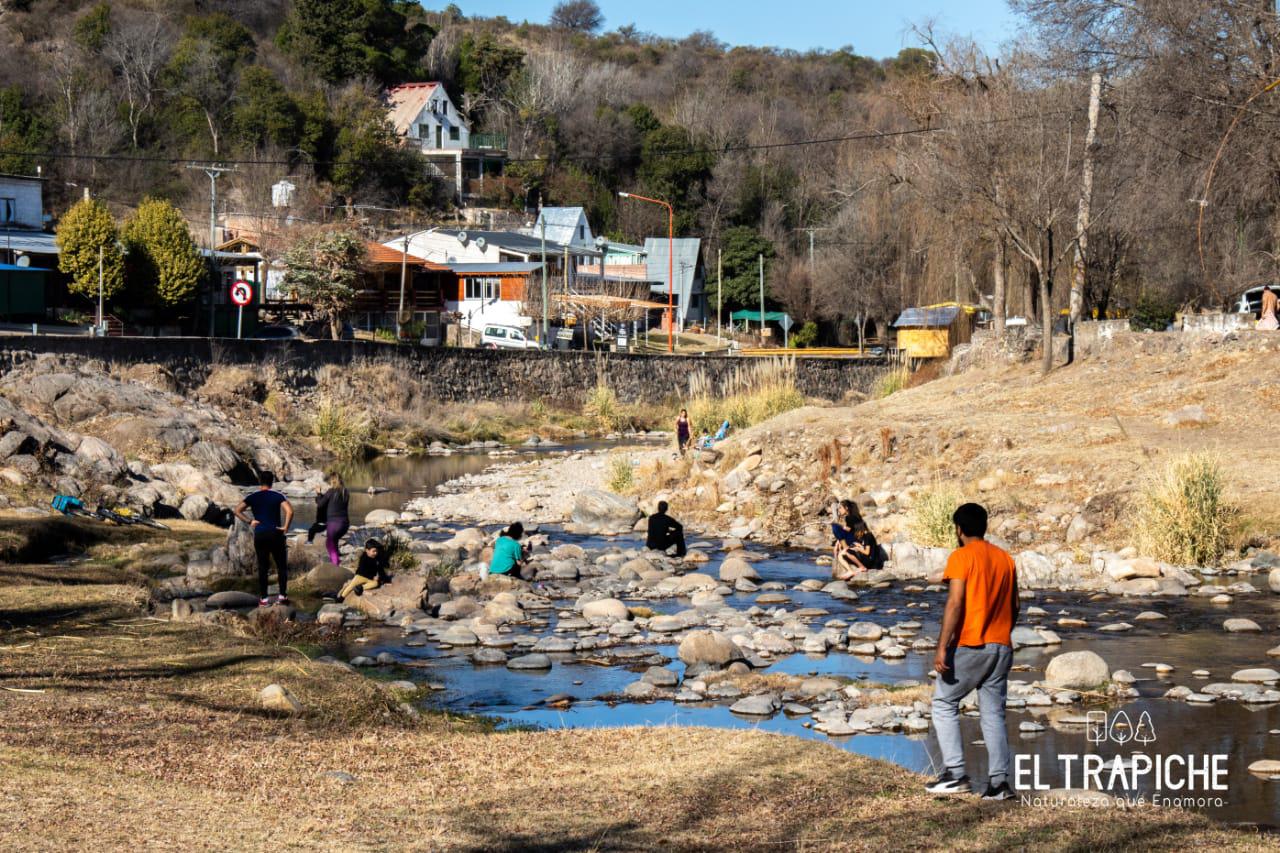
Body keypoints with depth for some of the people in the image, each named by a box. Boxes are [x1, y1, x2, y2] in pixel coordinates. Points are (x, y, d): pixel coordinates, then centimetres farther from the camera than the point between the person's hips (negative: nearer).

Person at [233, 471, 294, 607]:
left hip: (259, 535, 2)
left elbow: (237, 511, -3)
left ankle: (263, 598, 6)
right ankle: (282, 595, 3)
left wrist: (249, 521, 0)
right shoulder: (278, 496, -3)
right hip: (275, 534, -2)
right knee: (281, 565, 8)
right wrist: (285, 527, -9)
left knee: (263, 567, 7)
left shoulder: (253, 497, 4)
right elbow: (290, 511, -18)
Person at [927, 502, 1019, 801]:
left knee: (944, 705, 6)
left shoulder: (961, 557, -8)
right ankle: (999, 781, -1)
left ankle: (955, 774, -3)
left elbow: (955, 603, -17)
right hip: (1001, 647, 6)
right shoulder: (1006, 559, 12)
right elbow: (1013, 606, 15)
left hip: (969, 645, -6)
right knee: (994, 713, 7)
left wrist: (942, 648, -17)